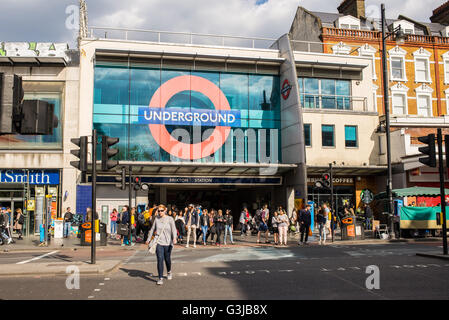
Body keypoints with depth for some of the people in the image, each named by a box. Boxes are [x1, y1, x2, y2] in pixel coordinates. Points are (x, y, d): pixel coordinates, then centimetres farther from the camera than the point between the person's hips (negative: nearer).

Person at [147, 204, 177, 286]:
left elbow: (174, 229, -11)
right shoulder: (156, 219, 6)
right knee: (160, 260, -10)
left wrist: (174, 238, -28)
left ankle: (169, 272, 42)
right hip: (159, 242, 1)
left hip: (168, 242, -1)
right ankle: (160, 279, -6)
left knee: (167, 259, 12)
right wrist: (148, 239, 21)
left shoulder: (170, 219, -2)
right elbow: (152, 229, 17)